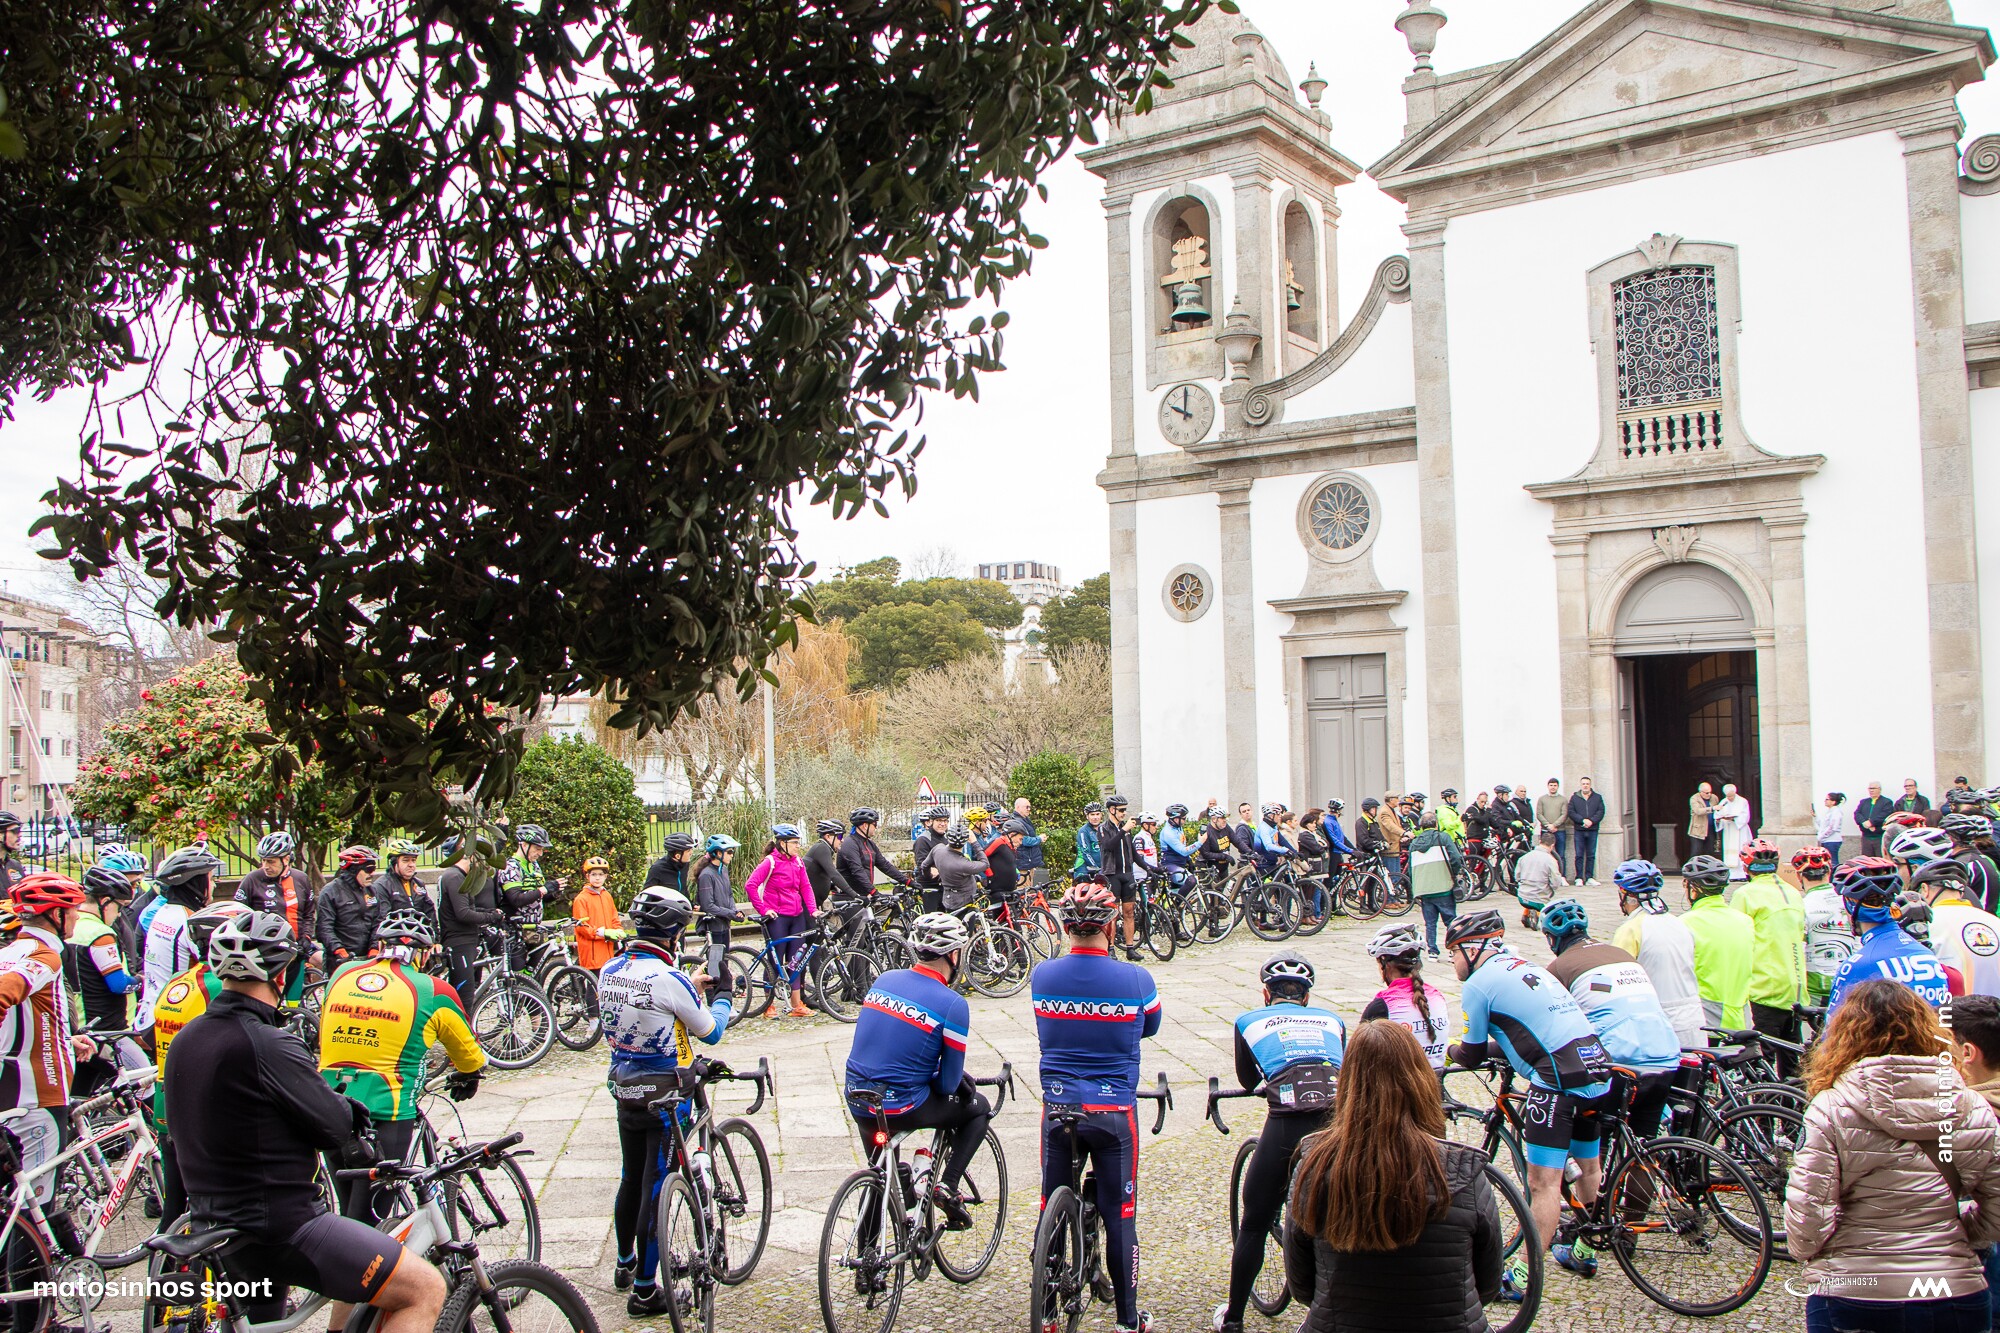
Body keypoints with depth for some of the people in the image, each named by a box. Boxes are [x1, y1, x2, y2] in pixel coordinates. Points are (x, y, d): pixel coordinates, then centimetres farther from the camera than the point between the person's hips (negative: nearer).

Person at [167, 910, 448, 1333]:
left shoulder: (185, 1040, 5)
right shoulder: (268, 1046, -23)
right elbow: (335, 1128, -16)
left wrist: (340, 1105, 14)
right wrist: (346, 1105, 6)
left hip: (215, 1228, 10)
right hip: (278, 1230, -10)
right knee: (424, 1289, -8)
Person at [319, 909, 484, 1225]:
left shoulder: (341, 974, 8)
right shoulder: (432, 991, -2)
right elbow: (469, 1053, 14)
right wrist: (467, 1077, 37)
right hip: (385, 1112, -4)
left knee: (351, 1214, 20)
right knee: (367, 1219, 3)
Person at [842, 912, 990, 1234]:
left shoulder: (883, 980, 2)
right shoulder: (953, 1004, -14)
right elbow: (948, 1084, -9)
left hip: (857, 1099, 6)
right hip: (902, 1107, -6)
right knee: (979, 1107, 19)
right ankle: (947, 1186, 6)